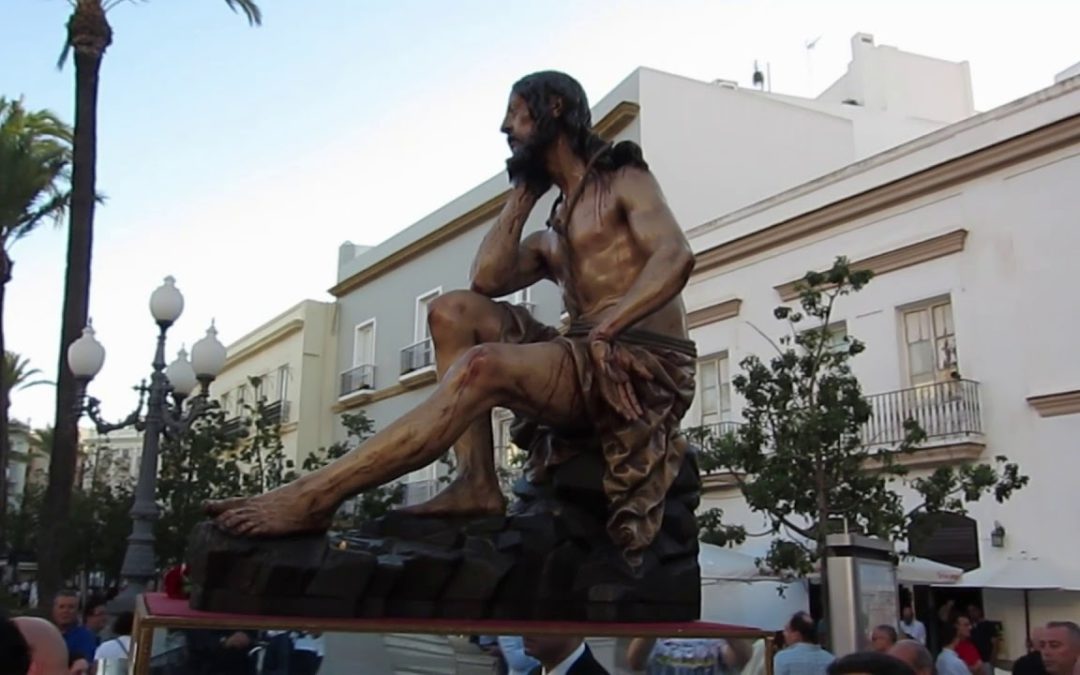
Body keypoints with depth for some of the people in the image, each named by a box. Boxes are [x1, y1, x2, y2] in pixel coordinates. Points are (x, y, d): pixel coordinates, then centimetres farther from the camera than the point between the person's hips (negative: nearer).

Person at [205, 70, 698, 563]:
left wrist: (603, 333, -25)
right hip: (584, 364, 7)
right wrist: (522, 195, 16)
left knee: (483, 366, -29)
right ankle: (477, 483, -17)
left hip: (643, 367, -7)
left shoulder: (625, 182, 7)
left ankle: (313, 498, -29)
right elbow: (488, 279, 6)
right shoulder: (549, 238, 27)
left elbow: (676, 258, -14)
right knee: (454, 310, -4)